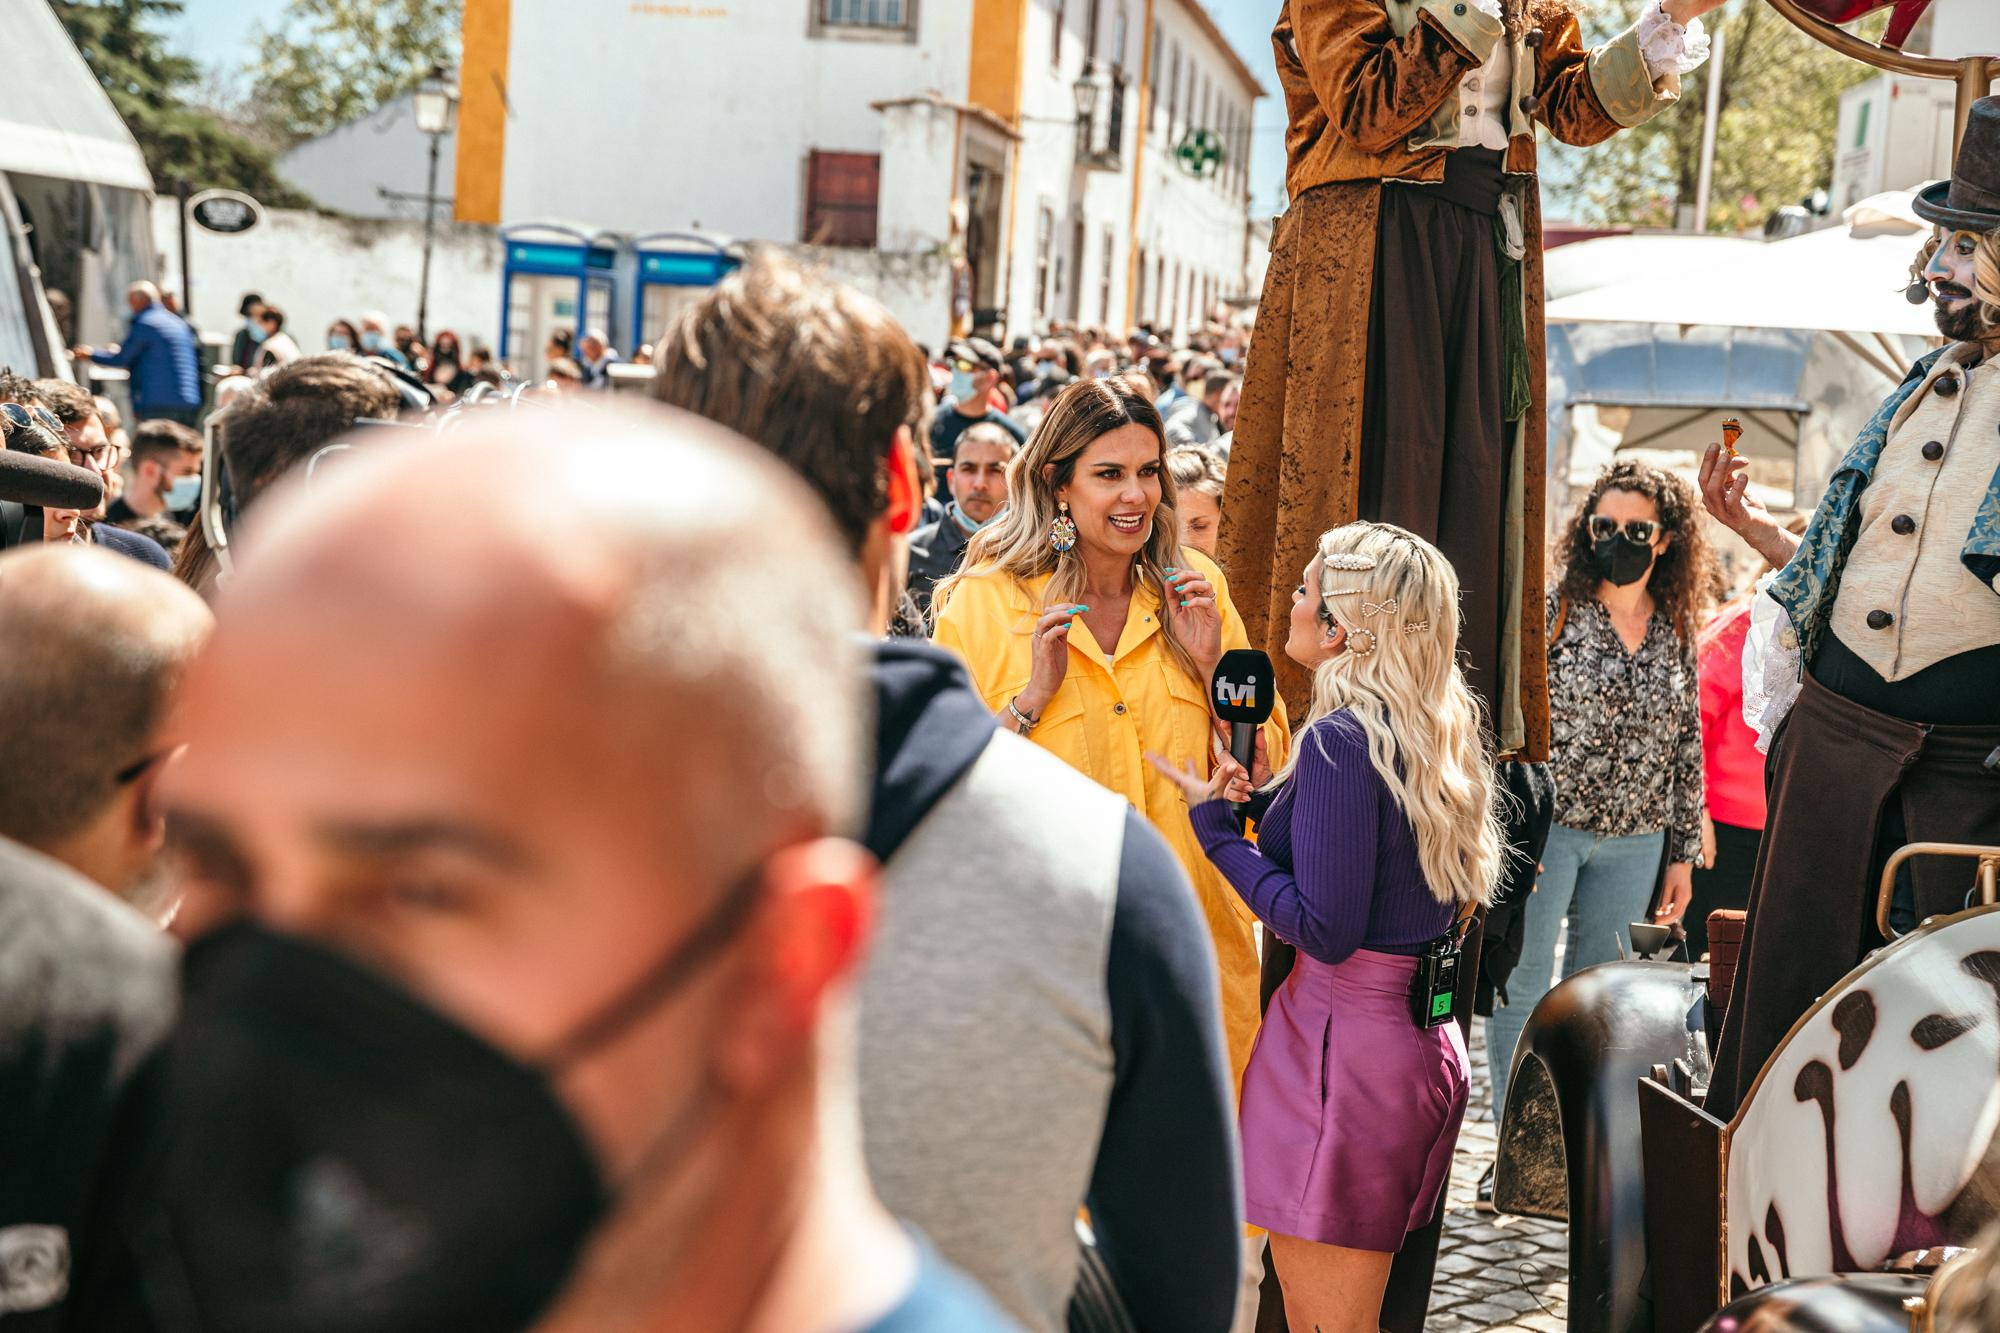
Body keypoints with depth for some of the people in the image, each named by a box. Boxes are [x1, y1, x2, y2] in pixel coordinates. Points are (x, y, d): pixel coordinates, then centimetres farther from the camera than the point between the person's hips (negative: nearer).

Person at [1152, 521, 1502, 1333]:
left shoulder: (1341, 740, -18)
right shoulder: (1446, 732, 9)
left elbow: (1324, 929, -21)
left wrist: (1215, 825, -11)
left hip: (1344, 1037, -9)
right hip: (1424, 1043, 10)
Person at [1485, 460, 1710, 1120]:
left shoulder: (1677, 632, 7)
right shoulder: (1554, 611, -6)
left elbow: (1688, 746, 12)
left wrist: (1684, 850, 12)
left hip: (1634, 841, 4)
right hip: (1545, 824, -4)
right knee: (1523, 984, 0)